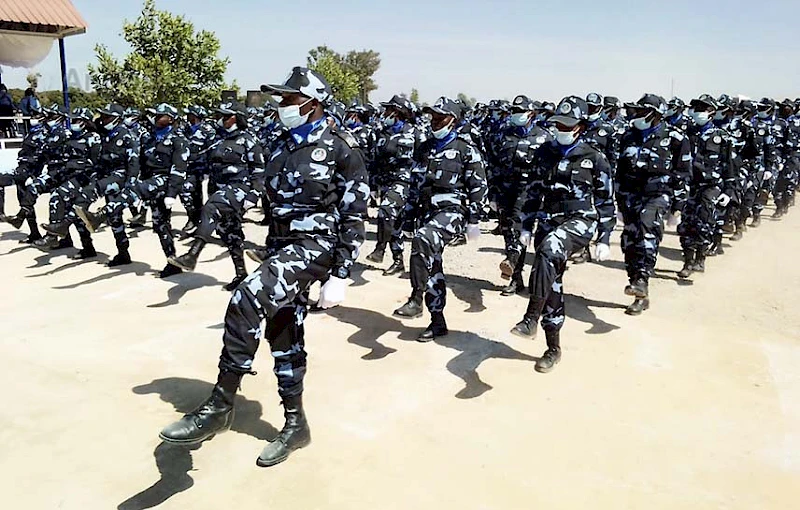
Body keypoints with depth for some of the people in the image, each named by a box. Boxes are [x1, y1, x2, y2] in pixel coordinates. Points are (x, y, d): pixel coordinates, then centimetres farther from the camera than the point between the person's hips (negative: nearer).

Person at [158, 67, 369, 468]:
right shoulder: (282, 148, 14)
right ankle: (295, 426, 27)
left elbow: (354, 218, -11)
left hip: (317, 246, -8)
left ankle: (220, 405, -17)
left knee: (246, 301, -28)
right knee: (283, 337, 11)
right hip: (284, 246, 8)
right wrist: (269, 262, 20)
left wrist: (340, 276, -16)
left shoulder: (341, 150, -8)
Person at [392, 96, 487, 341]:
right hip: (430, 211, 7)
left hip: (453, 210, -7)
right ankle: (438, 322, 19)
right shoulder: (428, 148, 17)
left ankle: (416, 299, -30)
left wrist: (474, 220, -10)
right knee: (432, 265, 8)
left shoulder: (466, 150, -3)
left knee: (423, 239, -34)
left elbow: (478, 187, -5)